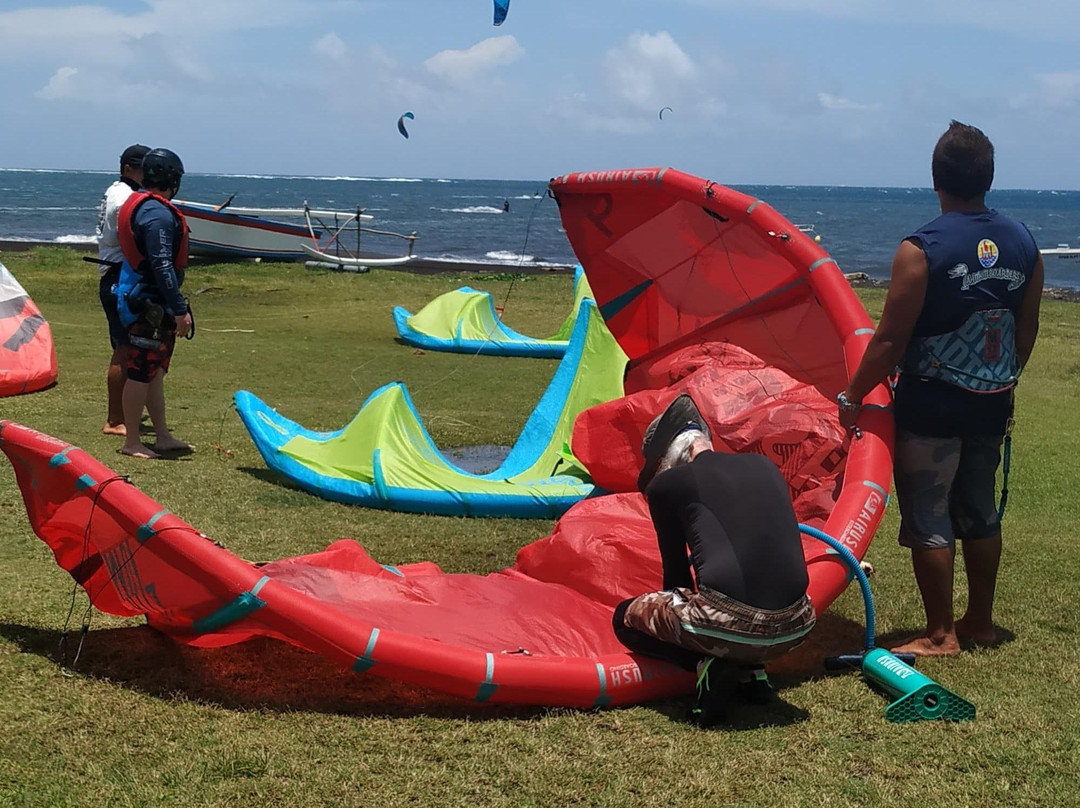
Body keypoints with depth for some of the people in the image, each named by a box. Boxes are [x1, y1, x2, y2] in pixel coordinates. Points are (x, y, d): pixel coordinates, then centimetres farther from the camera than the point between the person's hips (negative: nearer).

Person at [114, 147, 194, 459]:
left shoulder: (137, 205, 14)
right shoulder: (158, 213, -19)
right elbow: (162, 267, -23)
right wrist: (180, 310, -21)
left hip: (143, 301, 11)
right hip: (150, 304, -11)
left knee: (155, 371, 15)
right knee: (141, 372, -3)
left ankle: (162, 436, 23)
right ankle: (132, 442, 3)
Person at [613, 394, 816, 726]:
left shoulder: (666, 483, 6)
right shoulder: (766, 467, 19)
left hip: (729, 628, -5)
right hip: (794, 630, 5)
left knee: (626, 617, 24)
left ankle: (706, 665, 1)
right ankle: (751, 670, 16)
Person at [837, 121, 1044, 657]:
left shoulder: (921, 250, -17)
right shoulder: (1023, 243, 1)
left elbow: (890, 339, -16)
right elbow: (1027, 331, 9)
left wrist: (852, 397, -6)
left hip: (930, 407, -6)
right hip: (991, 406, 6)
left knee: (928, 517, 3)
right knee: (979, 511, 17)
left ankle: (940, 634, 8)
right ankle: (980, 622, 27)